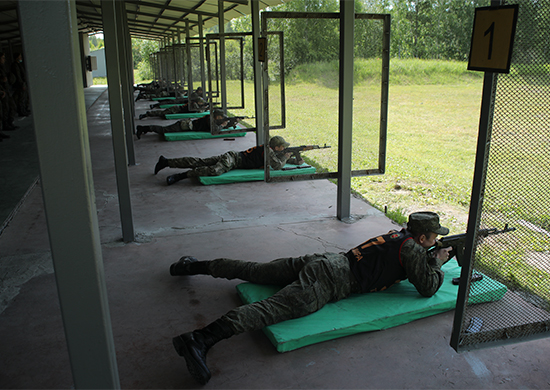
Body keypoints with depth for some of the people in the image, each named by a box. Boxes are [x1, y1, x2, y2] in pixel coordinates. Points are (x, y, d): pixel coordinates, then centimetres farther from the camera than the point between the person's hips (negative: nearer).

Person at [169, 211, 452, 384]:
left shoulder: (399, 235, 25)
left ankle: (194, 266, 20)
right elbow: (427, 288, 1)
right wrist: (438, 262, 18)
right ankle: (199, 340, -40)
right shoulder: (412, 248, -1)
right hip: (331, 280, -8)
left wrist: (430, 258, 36)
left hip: (320, 261, 9)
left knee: (253, 271, 12)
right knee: (275, 308, -25)